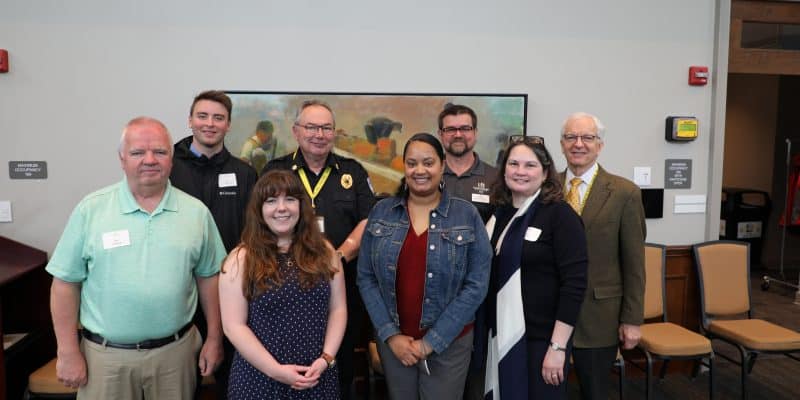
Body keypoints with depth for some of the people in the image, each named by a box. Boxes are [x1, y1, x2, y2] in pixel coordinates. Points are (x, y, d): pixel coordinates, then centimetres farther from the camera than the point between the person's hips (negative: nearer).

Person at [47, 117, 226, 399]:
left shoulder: (196, 212, -1)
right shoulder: (91, 209, -6)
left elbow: (208, 277, 5)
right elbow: (66, 282, -3)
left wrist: (214, 338, 5)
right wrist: (68, 352, -4)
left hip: (176, 351, 1)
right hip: (105, 354, -1)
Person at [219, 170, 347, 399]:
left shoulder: (323, 252, 3)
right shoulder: (241, 259, -6)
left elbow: (338, 308, 4)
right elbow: (233, 325, -9)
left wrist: (325, 358, -7)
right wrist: (276, 370, -14)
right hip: (259, 378, -2)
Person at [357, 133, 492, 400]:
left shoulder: (467, 215, -6)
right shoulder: (381, 212, -1)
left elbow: (476, 285, -9)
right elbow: (366, 277, 0)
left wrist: (432, 341, -11)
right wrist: (390, 334, -9)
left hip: (448, 343, -2)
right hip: (392, 340, 2)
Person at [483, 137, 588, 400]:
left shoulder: (560, 214, -11)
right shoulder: (499, 213, 5)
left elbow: (574, 283, -16)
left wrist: (557, 346, -18)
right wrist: (489, 330, 5)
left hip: (542, 339, -5)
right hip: (502, 336, 5)